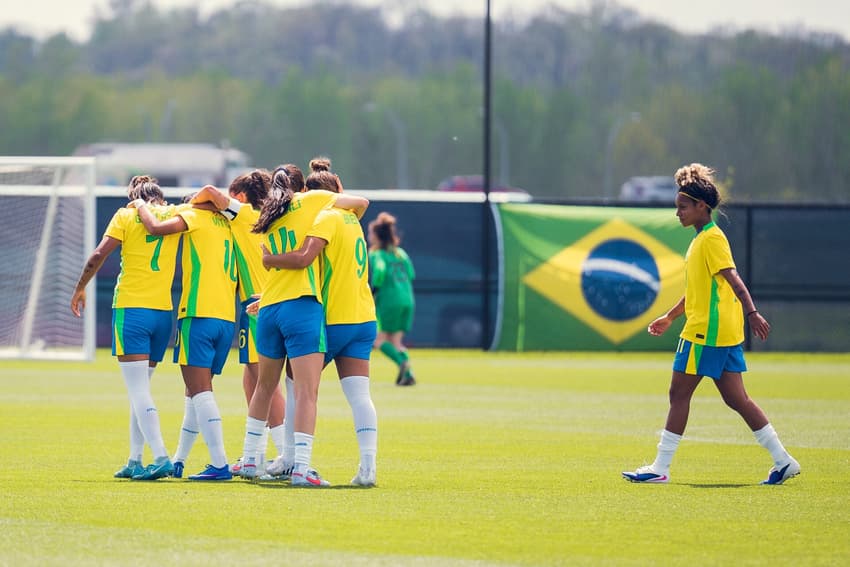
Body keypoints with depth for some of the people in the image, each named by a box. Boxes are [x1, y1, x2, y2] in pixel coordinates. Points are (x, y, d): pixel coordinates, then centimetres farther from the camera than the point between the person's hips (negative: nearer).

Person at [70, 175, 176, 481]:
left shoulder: (126, 215, 0)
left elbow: (99, 255, -5)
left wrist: (80, 289, 5)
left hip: (130, 309, -4)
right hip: (163, 311, 4)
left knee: (138, 391, -8)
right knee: (141, 389, 16)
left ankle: (161, 457, -22)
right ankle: (135, 461, 16)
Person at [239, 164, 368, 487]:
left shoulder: (267, 223, 19)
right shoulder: (310, 201, 5)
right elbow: (362, 202, 11)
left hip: (268, 309, 6)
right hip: (301, 305, -6)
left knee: (264, 387, 20)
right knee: (307, 392, -9)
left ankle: (249, 460, 27)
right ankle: (301, 468, -19)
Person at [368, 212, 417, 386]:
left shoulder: (376, 253, -3)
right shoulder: (400, 252, 15)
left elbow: (379, 271, -20)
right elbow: (411, 275, 12)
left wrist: (374, 290, -10)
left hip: (389, 300, -6)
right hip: (407, 300, 6)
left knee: (379, 340, 1)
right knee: (396, 341, 13)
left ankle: (402, 363, -24)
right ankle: (408, 374, -5)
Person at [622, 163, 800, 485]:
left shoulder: (712, 239, -11)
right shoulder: (701, 239, 19)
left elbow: (733, 279, -24)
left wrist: (751, 313, -34)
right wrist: (670, 317, 36)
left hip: (706, 332, -10)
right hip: (725, 334, 10)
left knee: (679, 393, -4)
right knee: (736, 398, 8)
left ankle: (660, 468, 0)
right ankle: (783, 461, 7)